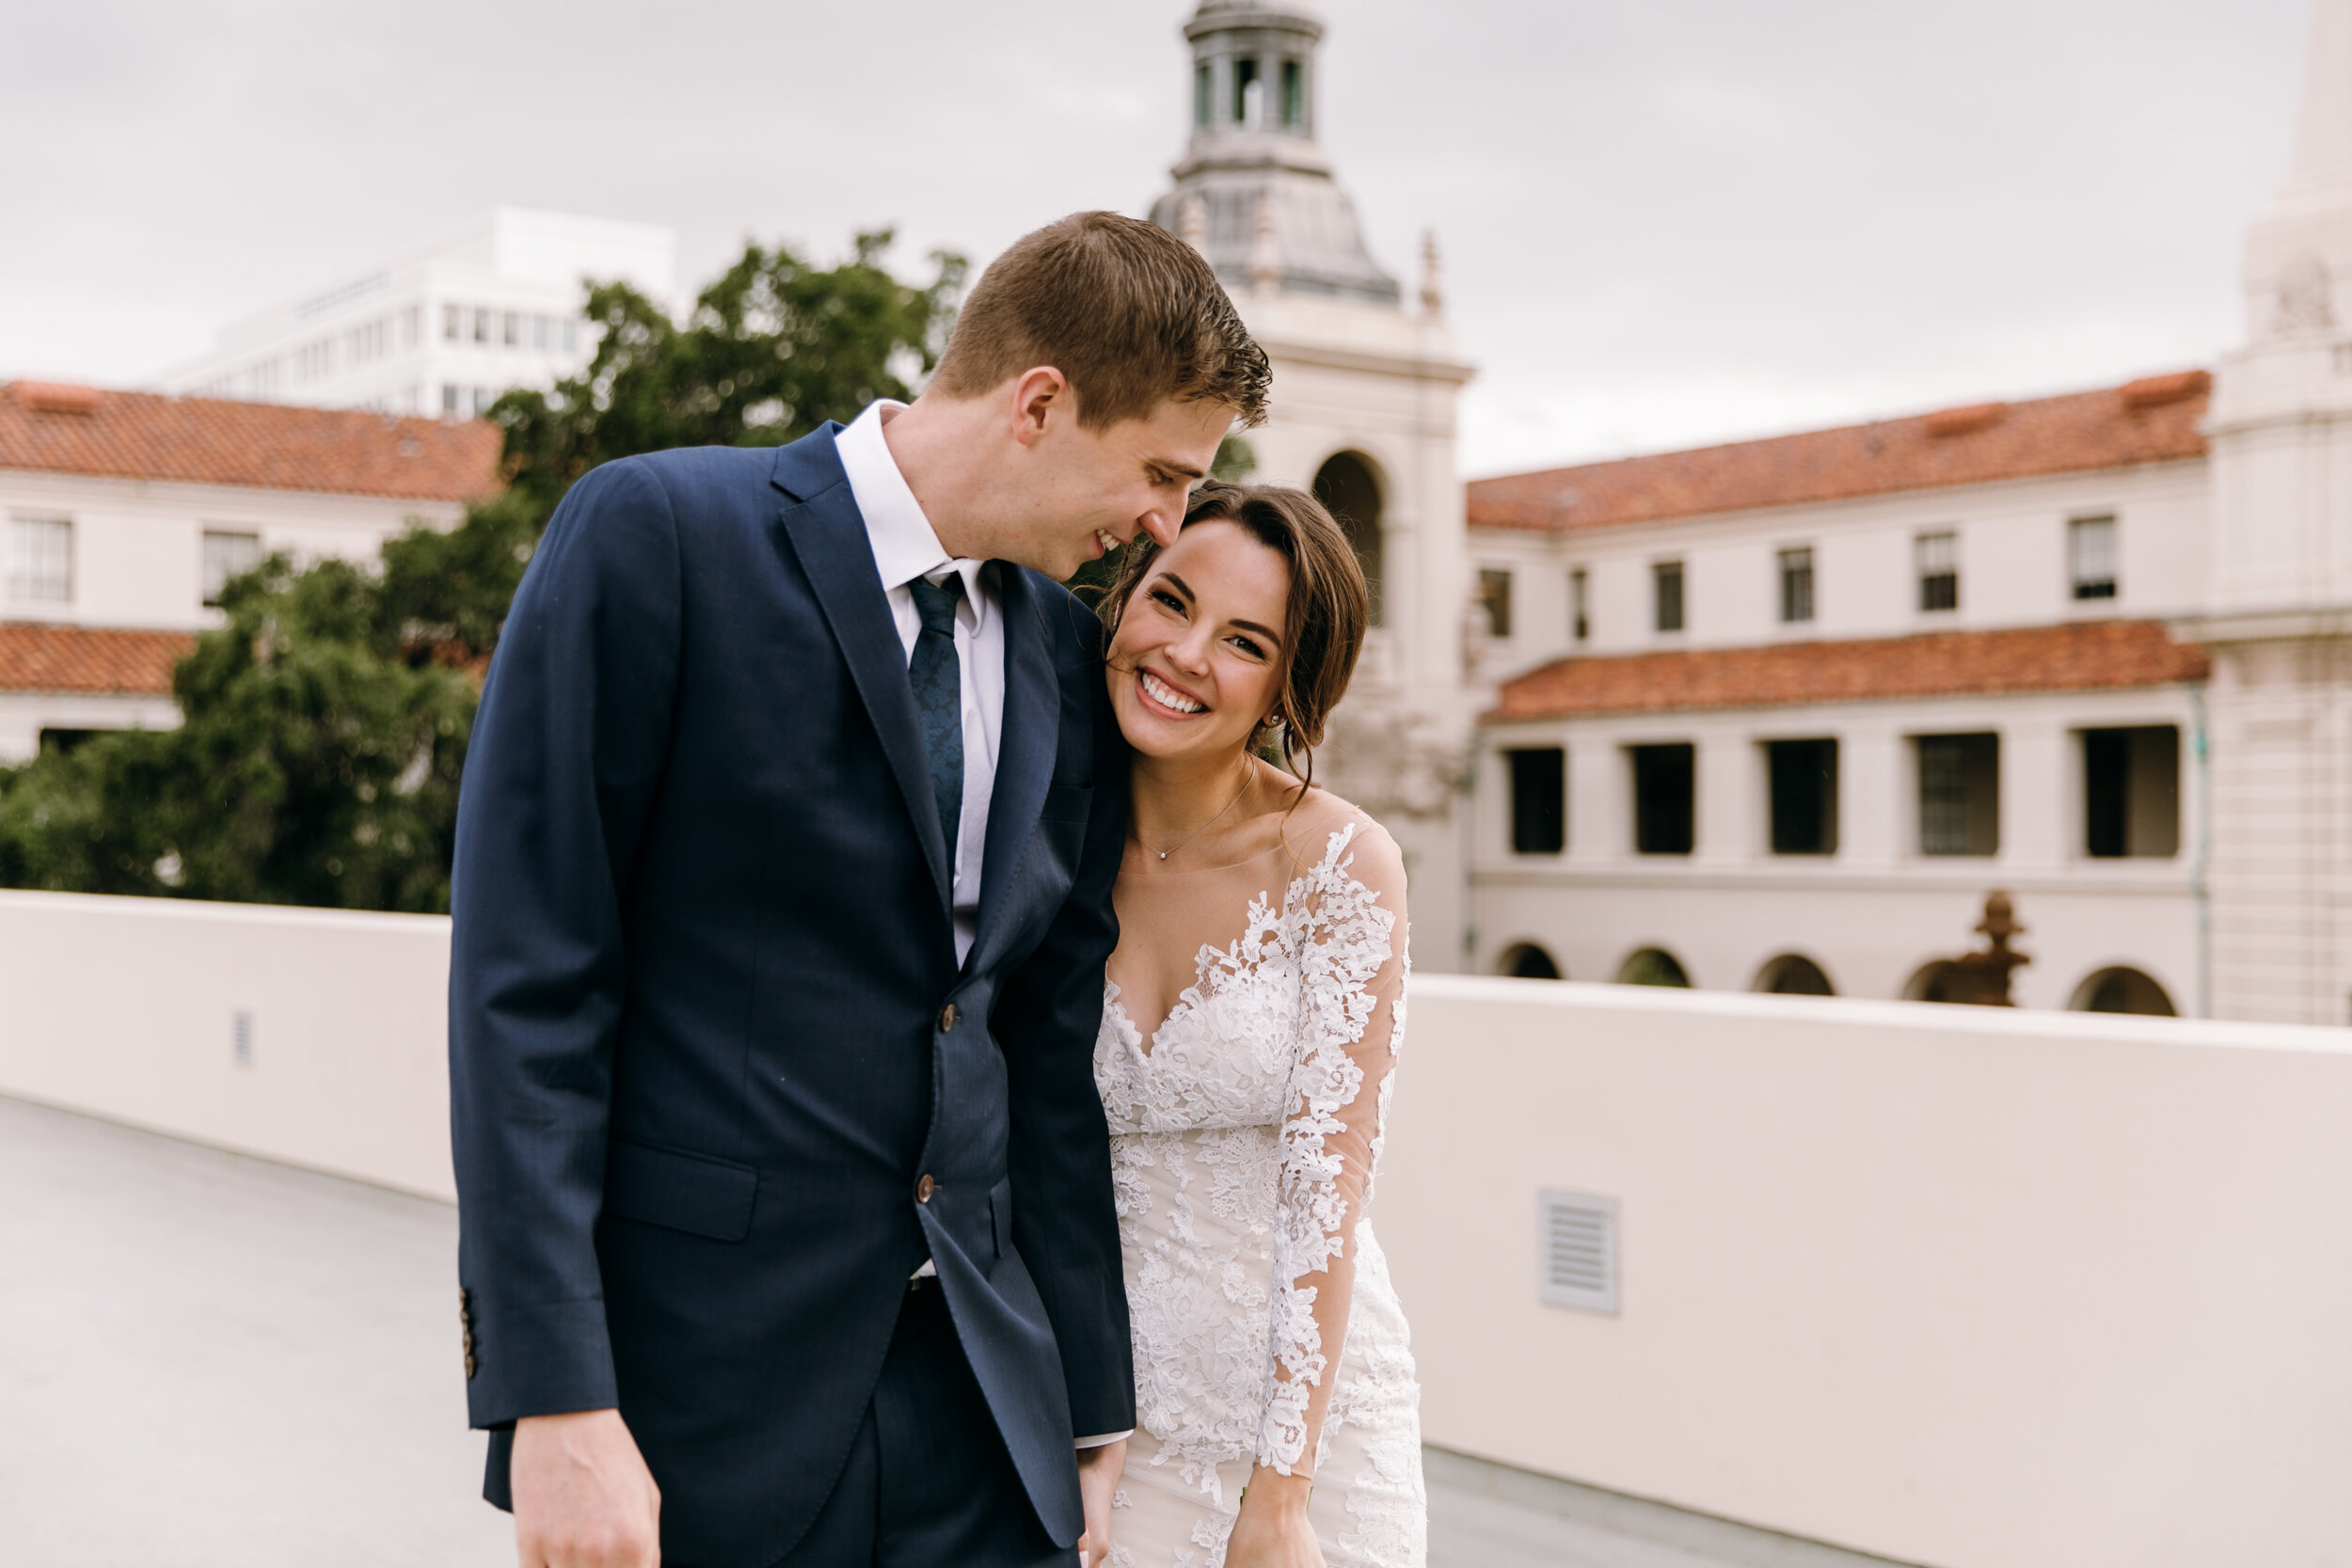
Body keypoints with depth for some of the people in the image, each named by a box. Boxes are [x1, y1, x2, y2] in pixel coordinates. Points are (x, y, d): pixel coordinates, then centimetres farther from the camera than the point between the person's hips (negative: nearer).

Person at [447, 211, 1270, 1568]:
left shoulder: (1069, 663, 9)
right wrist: (555, 1399, -16)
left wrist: (1092, 1416, 12)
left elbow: (1051, 1059, 12)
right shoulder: (657, 536, -8)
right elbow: (524, 980, -12)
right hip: (698, 1394, -5)